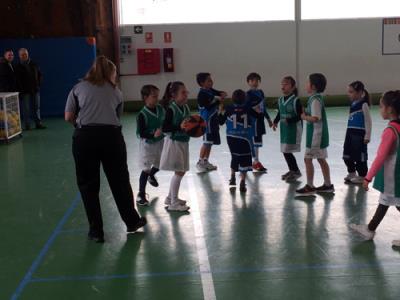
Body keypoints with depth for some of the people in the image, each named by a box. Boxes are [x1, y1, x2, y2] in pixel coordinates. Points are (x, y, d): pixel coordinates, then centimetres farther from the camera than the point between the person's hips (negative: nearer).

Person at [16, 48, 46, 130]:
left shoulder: (33, 64, 8)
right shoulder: (18, 67, -4)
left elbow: (39, 74, 18)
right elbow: (17, 80, -7)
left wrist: (38, 84, 7)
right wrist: (21, 90, -12)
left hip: (35, 89, 4)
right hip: (25, 91, -4)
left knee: (36, 107, 8)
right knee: (26, 109, -1)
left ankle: (38, 123, 15)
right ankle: (27, 125, 5)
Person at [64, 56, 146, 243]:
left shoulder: (78, 88, 14)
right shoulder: (116, 92, 19)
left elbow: (68, 117, 8)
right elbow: (117, 117, 14)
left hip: (85, 137, -1)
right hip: (112, 135, 1)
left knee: (88, 186, 11)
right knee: (120, 181, 17)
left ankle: (96, 231, 17)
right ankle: (132, 222, 33)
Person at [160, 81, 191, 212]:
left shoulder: (186, 107, 6)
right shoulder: (171, 109, -17)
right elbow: (164, 128, -21)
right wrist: (179, 127, -29)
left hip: (183, 142, 8)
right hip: (174, 142, -8)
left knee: (181, 172, 14)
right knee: (179, 172, -7)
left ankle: (170, 197, 30)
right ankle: (173, 203, 3)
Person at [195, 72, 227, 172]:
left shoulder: (211, 91, 10)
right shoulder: (202, 94, -16)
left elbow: (221, 93, 11)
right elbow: (209, 106, -22)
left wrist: (222, 94, -10)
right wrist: (218, 100, -13)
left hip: (214, 120, 9)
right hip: (207, 120, -9)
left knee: (210, 142, 14)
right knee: (206, 142, -5)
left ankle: (206, 161, 24)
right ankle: (200, 162, 6)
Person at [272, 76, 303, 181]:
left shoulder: (295, 100, -15)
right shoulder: (280, 100, 6)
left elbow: (300, 116, -17)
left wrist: (289, 120, -28)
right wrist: (275, 122, 3)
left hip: (294, 129, -7)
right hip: (284, 129, 7)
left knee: (287, 151, -7)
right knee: (285, 151, 11)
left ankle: (296, 171, 11)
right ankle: (292, 170, 29)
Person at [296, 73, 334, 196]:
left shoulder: (315, 100, -18)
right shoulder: (318, 98, 12)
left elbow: (315, 118, -26)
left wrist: (304, 117, -11)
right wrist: (306, 114, 4)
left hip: (316, 134, -10)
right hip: (320, 134, 10)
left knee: (308, 158, -3)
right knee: (321, 159, 14)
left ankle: (309, 186, 4)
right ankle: (327, 185, 21)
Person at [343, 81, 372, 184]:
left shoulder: (363, 104, -13)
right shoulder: (353, 104, 11)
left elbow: (368, 121, -14)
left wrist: (367, 136, -15)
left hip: (360, 134, -8)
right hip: (351, 133, 8)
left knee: (360, 156, 2)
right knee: (347, 155, 14)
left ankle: (362, 176, 15)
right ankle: (351, 173, 32)